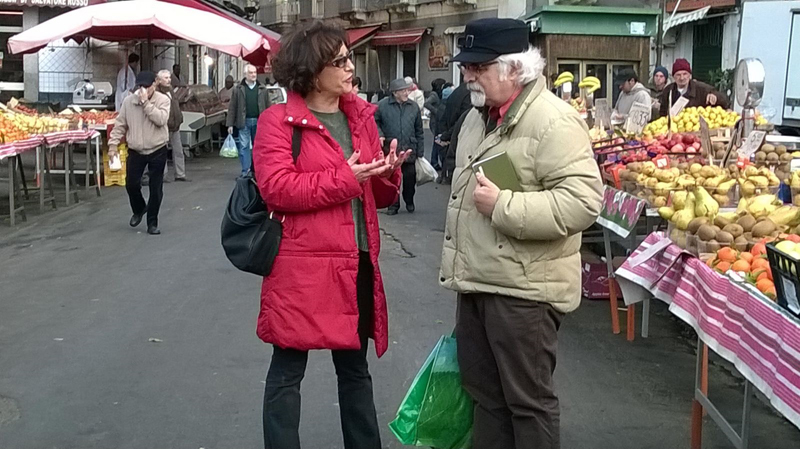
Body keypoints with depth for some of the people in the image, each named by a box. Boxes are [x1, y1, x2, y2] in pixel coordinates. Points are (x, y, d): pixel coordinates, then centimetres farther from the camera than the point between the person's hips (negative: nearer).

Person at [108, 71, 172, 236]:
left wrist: (146, 103, -24)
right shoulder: (128, 101, 0)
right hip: (135, 151, 2)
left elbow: (161, 119, -24)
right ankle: (139, 209, 34)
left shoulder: (163, 100, -8)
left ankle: (152, 222, 14)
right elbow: (120, 125, 5)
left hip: (157, 151, -2)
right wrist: (113, 144, 0)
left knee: (156, 188, 2)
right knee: (131, 184, 3)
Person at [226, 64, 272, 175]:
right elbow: (232, 108, 2)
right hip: (244, 122, -2)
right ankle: (245, 170, -1)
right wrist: (230, 124, -3)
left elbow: (268, 106, 7)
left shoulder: (262, 89, 8)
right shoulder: (238, 89, 3)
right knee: (244, 146, -3)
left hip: (259, 122, 2)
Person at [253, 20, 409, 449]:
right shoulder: (278, 120, -7)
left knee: (355, 369, 19)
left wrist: (388, 174, -6)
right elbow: (276, 188, -18)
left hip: (357, 264, 6)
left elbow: (377, 196, 17)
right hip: (302, 267, -6)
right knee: (287, 372, 4)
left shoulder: (361, 116, 12)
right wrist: (345, 179, -19)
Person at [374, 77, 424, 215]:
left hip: (409, 150, 2)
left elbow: (419, 131, 9)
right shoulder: (383, 105, -4)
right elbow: (376, 122, 8)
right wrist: (380, 134, -11)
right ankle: (393, 204, 20)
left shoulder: (414, 106, 5)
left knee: (410, 178, 6)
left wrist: (420, 152, 7)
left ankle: (409, 202, 29)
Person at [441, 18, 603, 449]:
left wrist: (502, 206, -25)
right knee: (484, 393, 19)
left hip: (523, 289, -8)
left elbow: (583, 200, -26)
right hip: (476, 283, 9)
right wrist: (457, 267, 24)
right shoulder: (477, 116, 12)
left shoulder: (554, 120, -17)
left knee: (528, 400, 6)